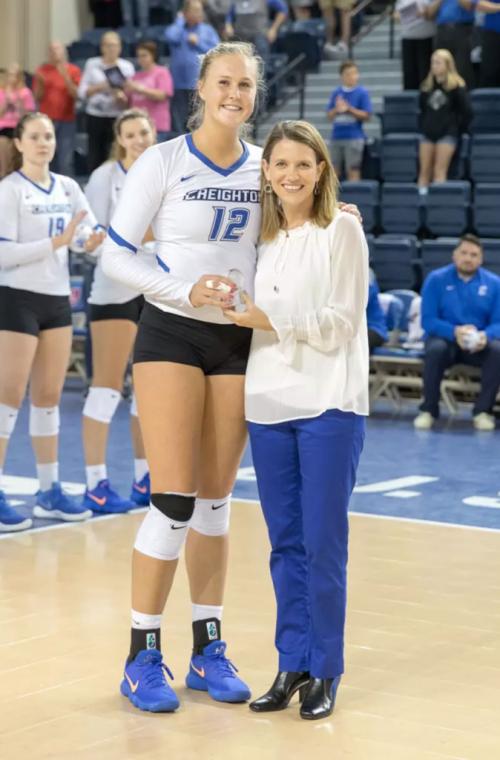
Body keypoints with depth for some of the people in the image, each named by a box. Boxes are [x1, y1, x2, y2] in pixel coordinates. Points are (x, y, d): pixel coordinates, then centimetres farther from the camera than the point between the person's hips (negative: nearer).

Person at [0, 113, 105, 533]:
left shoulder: (67, 187, 10)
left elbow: (95, 230, 6)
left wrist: (96, 242, -16)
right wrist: (54, 244, -23)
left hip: (58, 300, 6)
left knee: (49, 397, 10)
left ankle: (50, 491, 17)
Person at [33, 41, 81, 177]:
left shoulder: (73, 70, 4)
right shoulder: (42, 70, 8)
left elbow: (76, 94, -5)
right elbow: (37, 97, 7)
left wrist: (66, 77, -15)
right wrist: (40, 83, -11)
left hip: (66, 120, -1)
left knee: (65, 161, -7)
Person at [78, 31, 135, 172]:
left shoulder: (127, 67, 8)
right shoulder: (92, 64, 9)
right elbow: (82, 92, 6)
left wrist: (123, 97, -17)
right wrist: (98, 88, -12)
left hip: (117, 118, -1)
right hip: (95, 117, 1)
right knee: (95, 157, -2)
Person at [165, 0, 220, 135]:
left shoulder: (208, 30, 8)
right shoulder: (175, 28, 7)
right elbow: (172, 38, -16)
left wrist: (198, 43, -5)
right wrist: (180, 21, -2)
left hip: (201, 84, 0)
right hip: (179, 83, 0)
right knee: (178, 120, 4)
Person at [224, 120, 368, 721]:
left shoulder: (342, 231, -2)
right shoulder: (264, 237, 14)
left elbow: (341, 323, -9)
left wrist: (274, 321, -13)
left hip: (328, 405, -5)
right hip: (269, 402, 5)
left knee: (323, 544, -2)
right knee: (285, 543, 8)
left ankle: (324, 671, 9)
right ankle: (292, 664, 17)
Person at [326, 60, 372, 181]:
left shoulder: (362, 93, -1)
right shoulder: (336, 93, 10)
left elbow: (366, 115, -5)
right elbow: (329, 116, 10)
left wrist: (349, 109, -14)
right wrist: (337, 109, -10)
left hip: (354, 138, -4)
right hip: (336, 137, 4)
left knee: (353, 171, -4)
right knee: (334, 171, 6)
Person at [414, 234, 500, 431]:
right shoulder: (436, 279, -2)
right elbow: (428, 320, -8)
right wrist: (454, 332, -27)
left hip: (479, 344, 1)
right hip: (445, 337, -1)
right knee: (436, 349, -36)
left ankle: (483, 410, -18)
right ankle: (428, 410, -21)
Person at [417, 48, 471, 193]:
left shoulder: (456, 86, -5)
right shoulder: (427, 86, 10)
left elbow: (465, 111, -5)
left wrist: (458, 129, -1)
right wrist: (423, 126, 13)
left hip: (447, 133, -5)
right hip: (428, 133, 5)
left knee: (440, 170, -10)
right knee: (424, 171, 1)